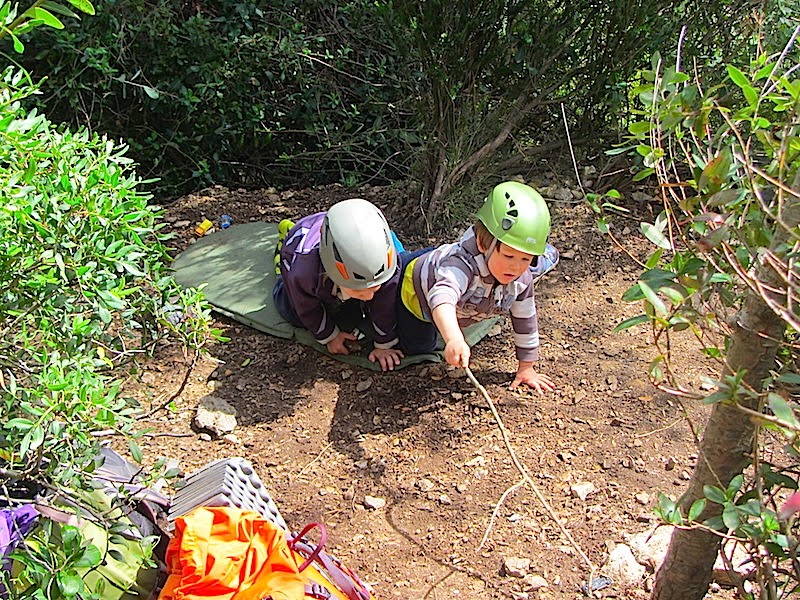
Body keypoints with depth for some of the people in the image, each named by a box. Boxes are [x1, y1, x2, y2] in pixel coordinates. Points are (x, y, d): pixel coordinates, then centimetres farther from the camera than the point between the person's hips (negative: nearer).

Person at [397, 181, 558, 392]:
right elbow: (442, 296, -70)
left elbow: (525, 322, -15)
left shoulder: (522, 279, -29)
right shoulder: (463, 263, -51)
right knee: (416, 347, 15)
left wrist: (526, 368, -9)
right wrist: (454, 340, -88)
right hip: (414, 289, -5)